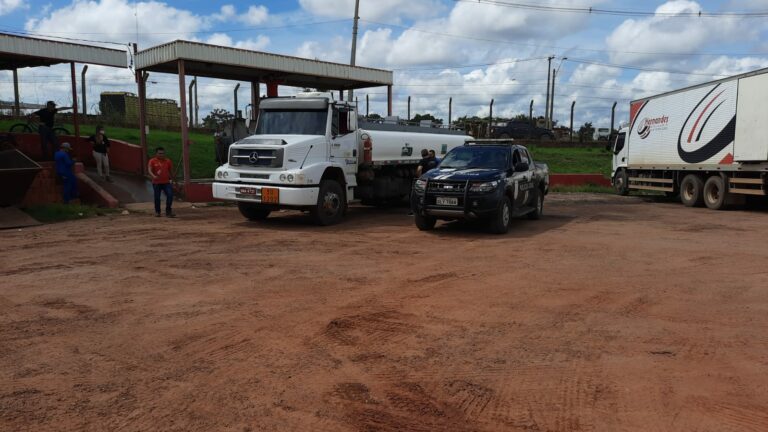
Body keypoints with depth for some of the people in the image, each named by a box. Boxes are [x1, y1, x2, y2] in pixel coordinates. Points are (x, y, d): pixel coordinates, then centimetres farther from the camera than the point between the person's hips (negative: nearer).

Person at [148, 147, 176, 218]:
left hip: (166, 182, 1)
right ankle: (157, 212, 21)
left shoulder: (168, 161, 5)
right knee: (157, 197, 5)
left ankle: (168, 211, -2)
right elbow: (149, 170, -15)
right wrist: (153, 176, -34)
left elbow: (171, 171, 14)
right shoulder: (152, 161, -3)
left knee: (170, 195, -13)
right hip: (156, 183, -1)